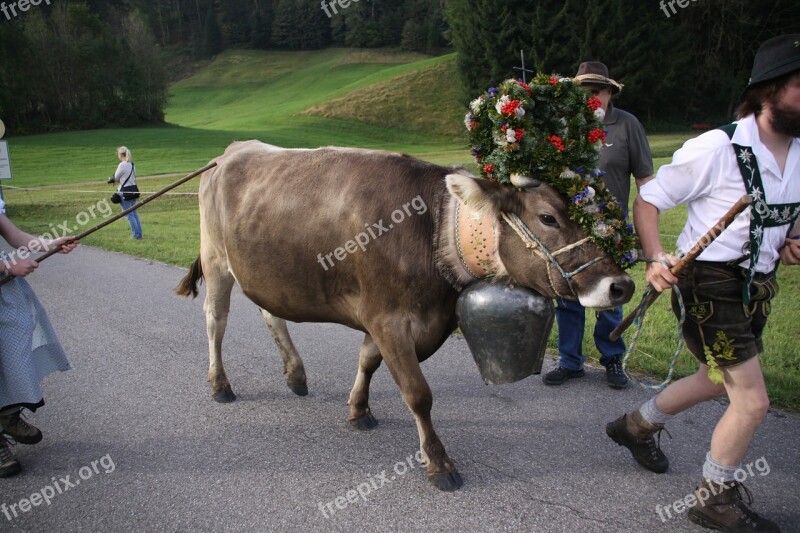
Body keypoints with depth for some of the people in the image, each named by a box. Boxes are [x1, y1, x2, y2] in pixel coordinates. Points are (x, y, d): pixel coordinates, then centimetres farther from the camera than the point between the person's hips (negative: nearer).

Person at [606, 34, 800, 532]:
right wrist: (656, 259, -29)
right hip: (710, 285, -8)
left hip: (758, 285, 9)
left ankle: (638, 425, 49)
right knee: (753, 401, -5)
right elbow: (648, 200, -13)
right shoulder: (717, 148, -21)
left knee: (718, 381, 24)